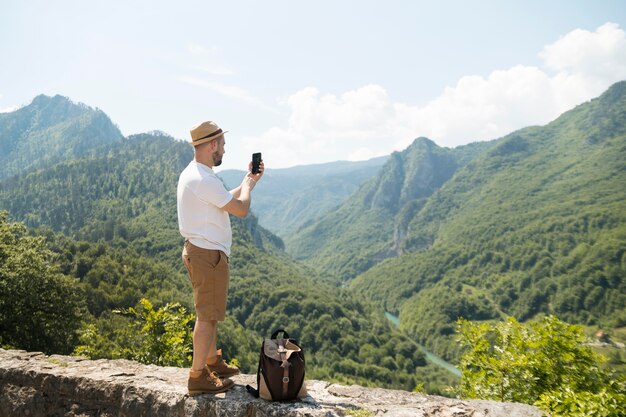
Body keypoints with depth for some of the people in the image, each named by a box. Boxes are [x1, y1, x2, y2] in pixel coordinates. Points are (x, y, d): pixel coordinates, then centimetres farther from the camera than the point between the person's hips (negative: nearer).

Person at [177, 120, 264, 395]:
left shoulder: (193, 174, 11)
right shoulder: (204, 180, -24)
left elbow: (227, 201, 21)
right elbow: (241, 209, -20)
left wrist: (248, 179, 19)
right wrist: (248, 183, -2)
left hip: (199, 251, 11)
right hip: (208, 254, -11)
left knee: (209, 312, 21)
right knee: (207, 315, -1)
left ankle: (213, 361, 36)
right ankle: (198, 377, 8)